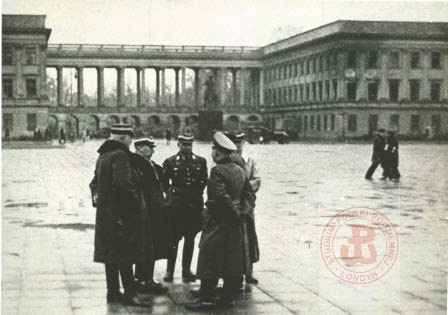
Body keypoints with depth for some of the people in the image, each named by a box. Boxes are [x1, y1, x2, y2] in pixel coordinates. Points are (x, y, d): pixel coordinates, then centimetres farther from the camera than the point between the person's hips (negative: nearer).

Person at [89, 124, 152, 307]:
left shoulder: (103, 155, 15)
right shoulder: (120, 155, -16)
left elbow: (95, 182, 23)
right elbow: (123, 183, -26)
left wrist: (96, 198, 16)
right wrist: (135, 201, -16)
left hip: (105, 213, 10)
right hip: (122, 213, -10)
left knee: (111, 254, 13)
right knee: (125, 254, -6)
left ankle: (113, 291, 19)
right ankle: (130, 293, -3)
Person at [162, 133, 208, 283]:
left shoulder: (201, 162, 7)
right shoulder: (170, 162, 2)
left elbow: (204, 182, 13)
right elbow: (164, 183, 9)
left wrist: (197, 194, 6)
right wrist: (171, 192, 2)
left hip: (194, 206, 2)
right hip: (175, 205, -2)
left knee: (190, 239, 7)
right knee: (174, 238, -1)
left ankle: (186, 270, 16)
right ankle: (169, 270, 8)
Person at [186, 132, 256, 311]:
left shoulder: (217, 171, -15)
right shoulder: (240, 170, 9)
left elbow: (221, 197, -23)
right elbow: (249, 193, 10)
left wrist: (236, 213, -14)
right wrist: (242, 211, 3)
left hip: (218, 222, -8)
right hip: (235, 224, 8)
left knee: (210, 262, -2)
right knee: (232, 262, 10)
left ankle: (206, 299, -1)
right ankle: (228, 298, 16)